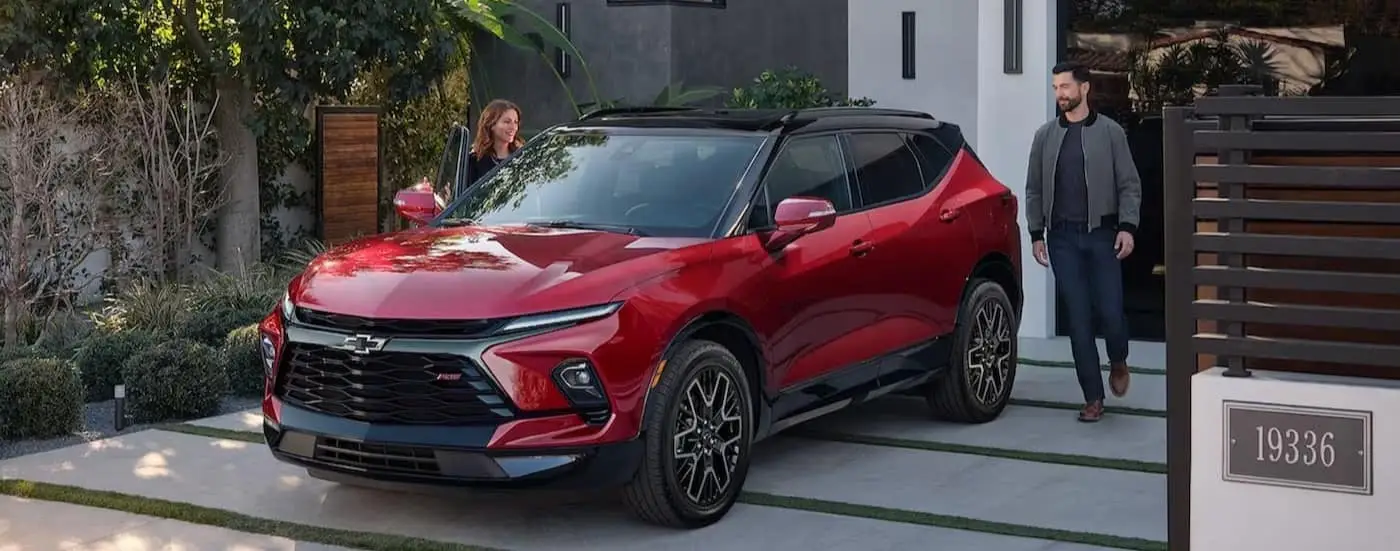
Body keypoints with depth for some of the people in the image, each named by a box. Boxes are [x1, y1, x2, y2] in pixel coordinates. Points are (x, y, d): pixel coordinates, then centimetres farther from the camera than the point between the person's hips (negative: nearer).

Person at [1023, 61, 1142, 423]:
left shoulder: (1110, 132, 2)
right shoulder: (1045, 136, 9)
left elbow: (1129, 185, 2)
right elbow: (1034, 190, 11)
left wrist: (1127, 227, -9)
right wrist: (1036, 234, 5)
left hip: (1102, 234, -2)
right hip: (1062, 237, 2)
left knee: (1110, 311, -6)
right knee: (1078, 318, 0)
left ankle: (1118, 363, 28)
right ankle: (1093, 398, 7)